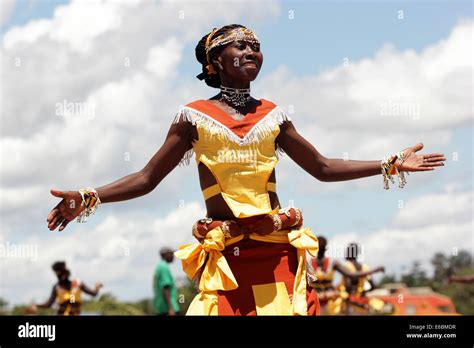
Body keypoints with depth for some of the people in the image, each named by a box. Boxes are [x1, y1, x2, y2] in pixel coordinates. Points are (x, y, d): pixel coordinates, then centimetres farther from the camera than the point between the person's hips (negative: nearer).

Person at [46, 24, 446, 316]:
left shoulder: (273, 116, 12)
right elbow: (146, 178, 4)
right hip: (225, 254, -2)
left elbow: (323, 167, 20)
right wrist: (88, 198, -9)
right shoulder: (195, 116, 4)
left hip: (277, 250, 3)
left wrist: (392, 165, 17)